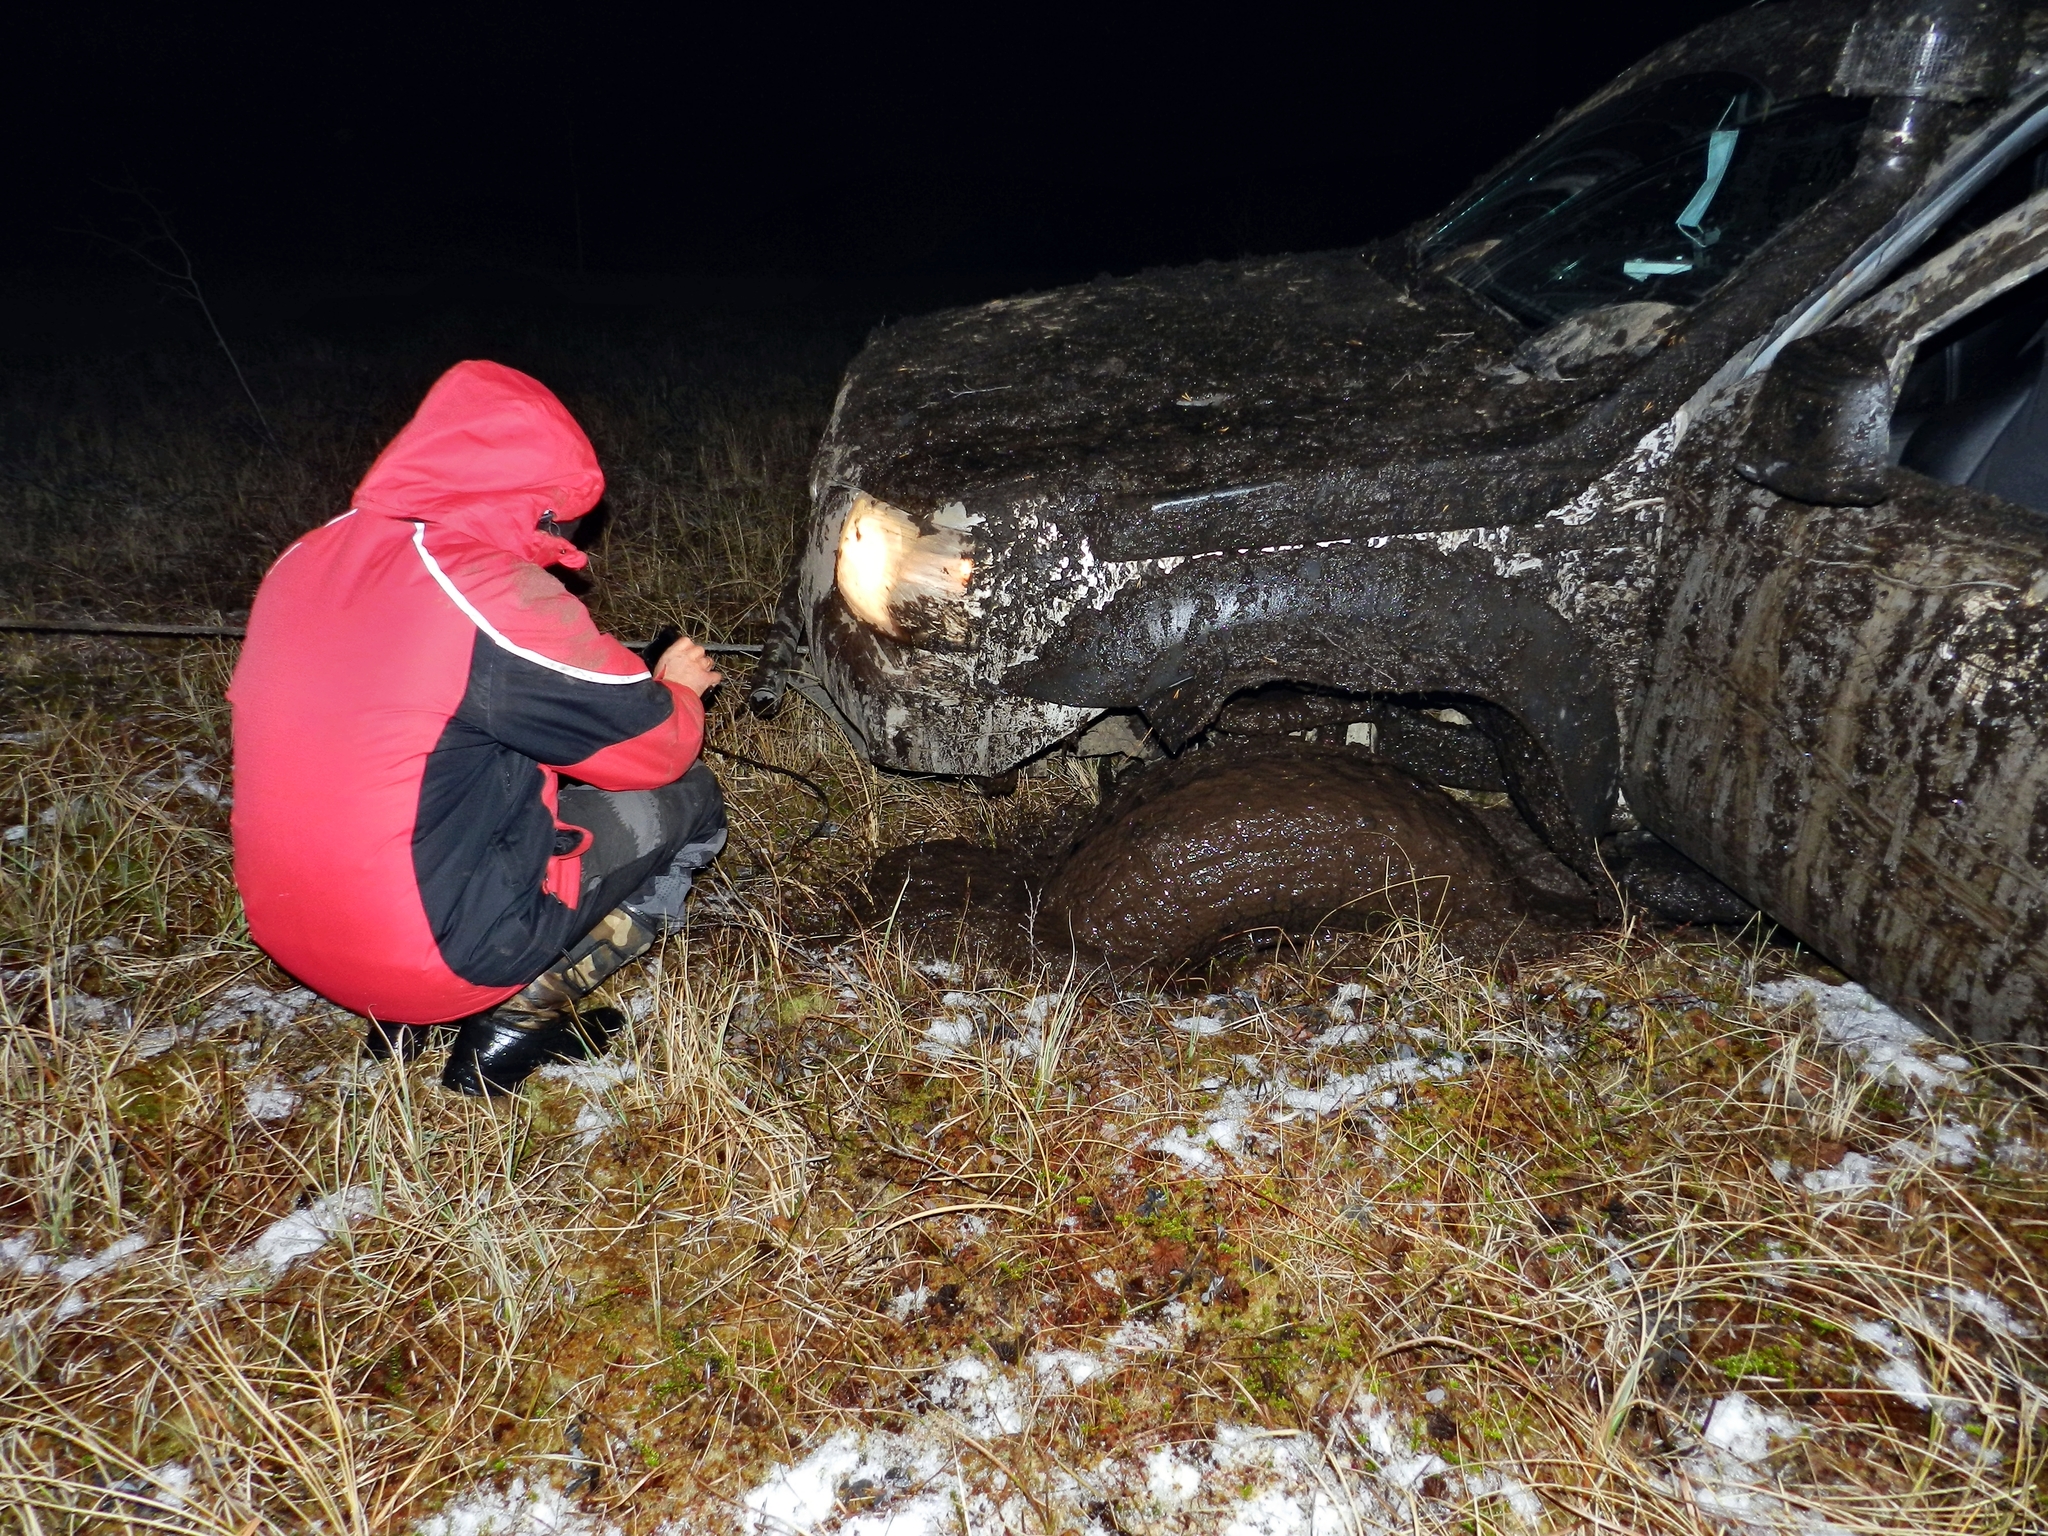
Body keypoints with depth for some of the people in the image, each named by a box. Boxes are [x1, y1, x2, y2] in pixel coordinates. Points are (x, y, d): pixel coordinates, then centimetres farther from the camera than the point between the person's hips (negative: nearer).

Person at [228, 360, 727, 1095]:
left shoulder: (307, 561, 2)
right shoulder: (500, 601, -21)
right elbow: (656, 748, -11)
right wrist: (678, 687, 12)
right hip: (441, 945, -7)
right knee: (686, 798, 7)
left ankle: (399, 1011, 15)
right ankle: (514, 1021, 1)